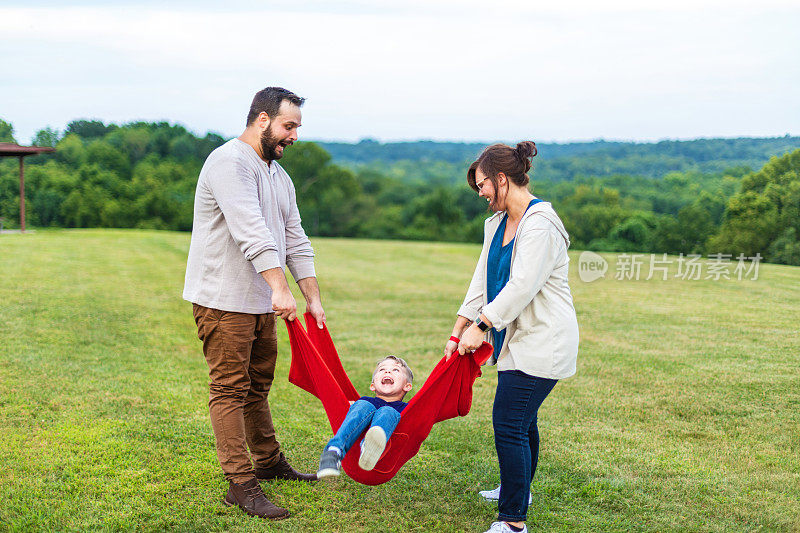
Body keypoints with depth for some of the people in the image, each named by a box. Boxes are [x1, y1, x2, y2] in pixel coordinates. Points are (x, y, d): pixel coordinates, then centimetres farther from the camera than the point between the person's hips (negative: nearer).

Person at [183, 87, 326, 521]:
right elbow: (252, 232, -28)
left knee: (257, 385, 18)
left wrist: (314, 298, 13)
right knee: (230, 389, -5)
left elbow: (295, 240, 18)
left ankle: (269, 462, 31)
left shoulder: (278, 174, 17)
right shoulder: (230, 162, -15)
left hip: (261, 303, 9)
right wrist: (280, 288, -36)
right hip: (223, 301, -9)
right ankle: (241, 485, -3)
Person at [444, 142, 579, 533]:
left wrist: (481, 325, -21)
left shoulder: (540, 225, -19)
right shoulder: (497, 224, 12)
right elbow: (483, 281, 13)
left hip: (542, 341, -9)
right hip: (518, 338, 9)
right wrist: (459, 331, 9)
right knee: (521, 419, 22)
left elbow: (522, 286, -25)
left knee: (508, 424, -12)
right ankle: (518, 489, 41)